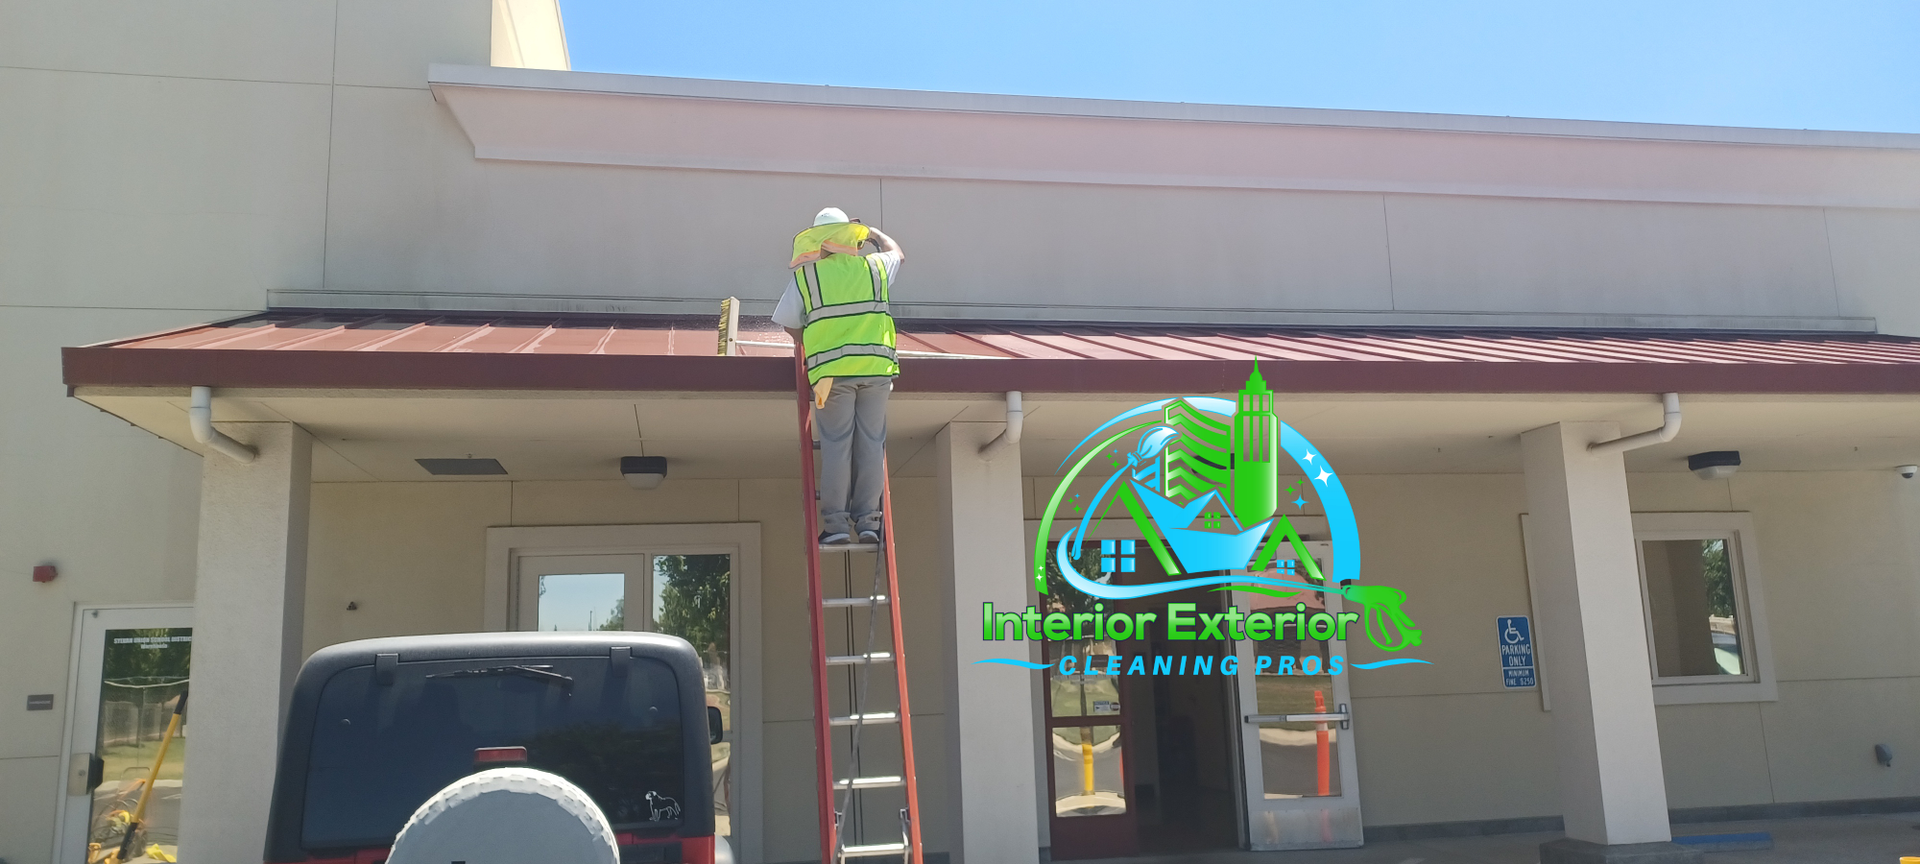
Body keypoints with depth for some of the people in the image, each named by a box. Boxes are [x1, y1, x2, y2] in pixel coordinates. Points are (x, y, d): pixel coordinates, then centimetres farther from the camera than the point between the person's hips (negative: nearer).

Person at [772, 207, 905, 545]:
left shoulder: (805, 275, 4)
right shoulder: (874, 267, 10)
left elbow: (789, 324, 8)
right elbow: (898, 254, 33)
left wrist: (807, 342, 27)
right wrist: (874, 233, 48)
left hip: (832, 370, -1)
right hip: (876, 368, 2)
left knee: (836, 445, 1)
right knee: (871, 444, 5)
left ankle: (835, 521, -1)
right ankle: (867, 519, 5)